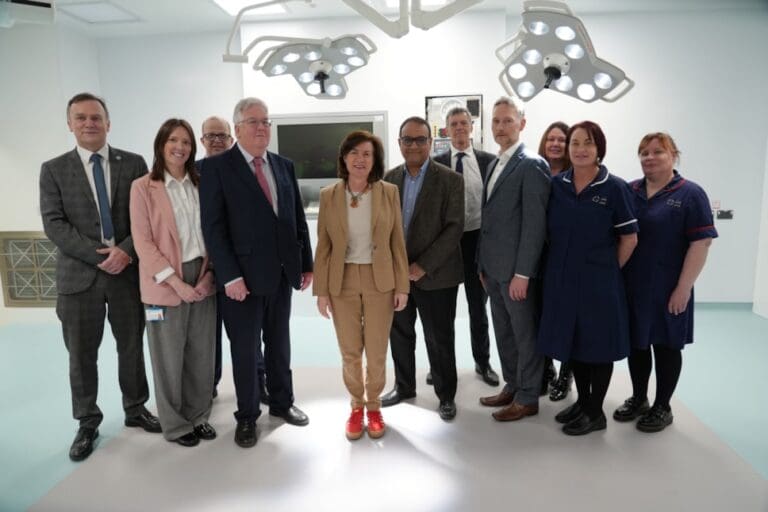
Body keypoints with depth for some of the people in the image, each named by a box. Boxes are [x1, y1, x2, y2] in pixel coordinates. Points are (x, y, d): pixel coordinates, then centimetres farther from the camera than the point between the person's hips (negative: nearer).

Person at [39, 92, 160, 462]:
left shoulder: (133, 164, 3)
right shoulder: (54, 169, 2)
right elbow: (54, 224, -6)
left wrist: (125, 250, -16)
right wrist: (99, 255, -15)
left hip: (128, 270, 1)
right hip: (79, 274, 0)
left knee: (132, 347, 13)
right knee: (81, 355, 9)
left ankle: (135, 409, 32)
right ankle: (87, 423, 26)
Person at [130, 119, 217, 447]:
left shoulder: (200, 184, 10)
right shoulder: (143, 187, -4)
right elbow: (142, 241, -9)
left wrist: (208, 272, -3)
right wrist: (175, 282, -15)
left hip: (203, 278, 4)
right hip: (165, 283, -4)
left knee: (202, 352, 11)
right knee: (169, 356, 7)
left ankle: (198, 415, 29)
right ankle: (175, 424, 25)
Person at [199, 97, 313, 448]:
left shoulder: (284, 166, 9)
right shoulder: (216, 167, -6)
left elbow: (298, 218, 10)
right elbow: (213, 227, -12)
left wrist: (306, 263, 7)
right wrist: (230, 275, -17)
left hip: (282, 273, 5)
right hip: (243, 276, -4)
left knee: (279, 344, 18)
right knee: (245, 350, 9)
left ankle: (282, 402, 35)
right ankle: (247, 416, 26)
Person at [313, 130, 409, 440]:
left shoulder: (389, 192, -3)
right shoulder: (328, 196, -2)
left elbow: (397, 243, -1)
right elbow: (323, 247, 1)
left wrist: (402, 286, -3)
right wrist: (320, 290, -2)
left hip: (380, 281, 0)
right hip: (342, 282, 1)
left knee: (377, 351, 9)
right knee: (349, 352, 10)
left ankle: (374, 405, 32)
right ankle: (356, 406, 32)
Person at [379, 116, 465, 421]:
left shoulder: (450, 180, -7)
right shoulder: (389, 179, 6)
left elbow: (455, 228, -12)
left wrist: (423, 266, -17)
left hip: (435, 276, -4)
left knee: (439, 340, 7)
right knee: (400, 334, 16)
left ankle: (446, 395, 26)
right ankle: (404, 386, 36)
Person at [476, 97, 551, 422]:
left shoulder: (532, 165, -11)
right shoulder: (495, 164, 15)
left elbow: (535, 224, -17)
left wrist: (522, 273, -19)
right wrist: (483, 263, 14)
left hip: (516, 269, -8)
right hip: (493, 267, 8)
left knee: (525, 335, 5)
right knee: (504, 333, 17)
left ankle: (527, 398, 19)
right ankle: (512, 386, 31)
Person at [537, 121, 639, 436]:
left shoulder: (614, 187, -8)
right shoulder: (556, 184, 1)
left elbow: (629, 238, -3)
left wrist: (609, 270, 0)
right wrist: (561, 263, 5)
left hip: (598, 280, -4)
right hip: (562, 278, 4)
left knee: (598, 345, 7)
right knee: (573, 342, 14)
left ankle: (595, 412, 23)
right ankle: (582, 402, 32)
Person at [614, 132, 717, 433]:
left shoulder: (690, 194, -7)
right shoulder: (629, 191, 5)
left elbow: (701, 242, -11)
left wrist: (683, 288, -15)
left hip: (667, 288, -4)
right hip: (631, 285, 4)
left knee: (666, 345, 8)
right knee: (636, 343, 13)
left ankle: (662, 407, 23)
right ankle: (638, 400, 29)